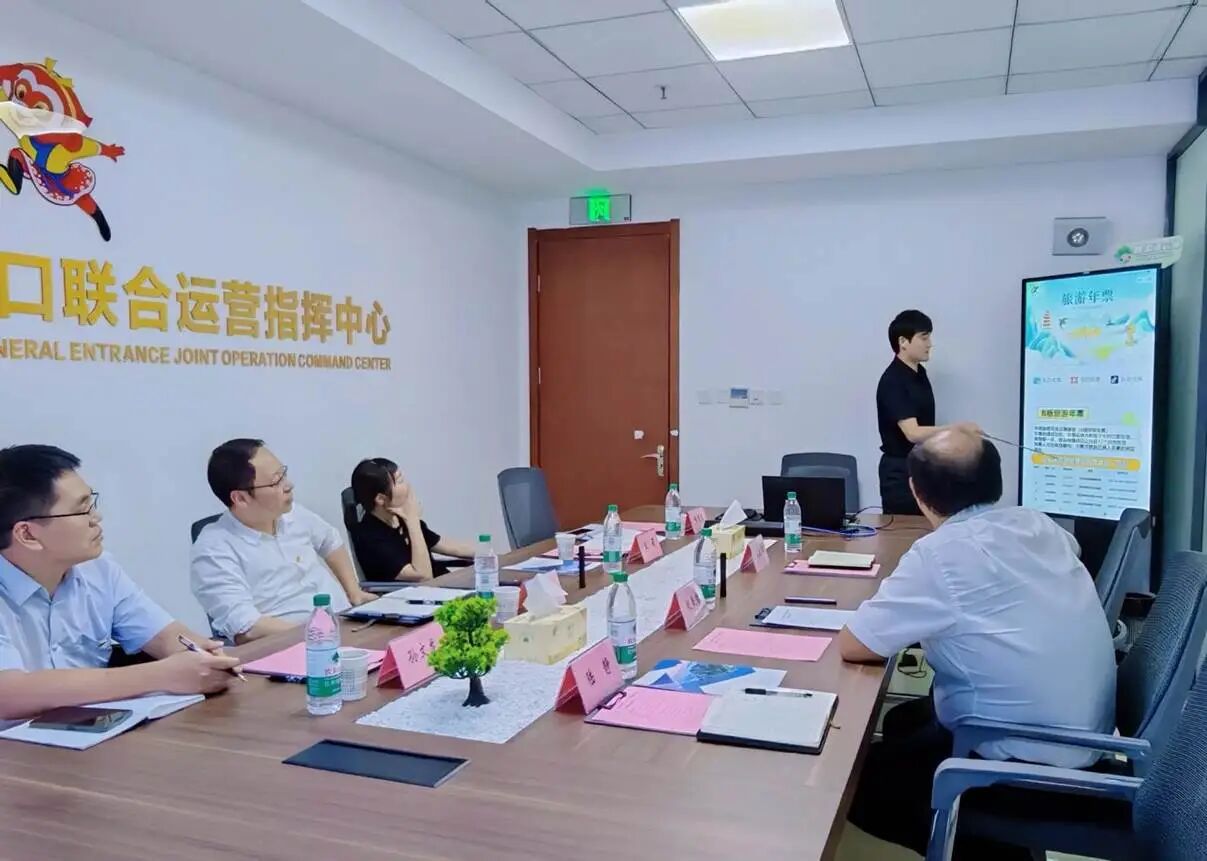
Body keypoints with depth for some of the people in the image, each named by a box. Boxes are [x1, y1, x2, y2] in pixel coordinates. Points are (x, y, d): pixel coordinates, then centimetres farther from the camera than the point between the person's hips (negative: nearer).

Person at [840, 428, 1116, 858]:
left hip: (1027, 760, -7)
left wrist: (909, 623, 1)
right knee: (903, 722, 24)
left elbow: (852, 645, -18)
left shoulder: (939, 555, -24)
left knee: (857, 780, 8)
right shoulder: (1039, 524, -1)